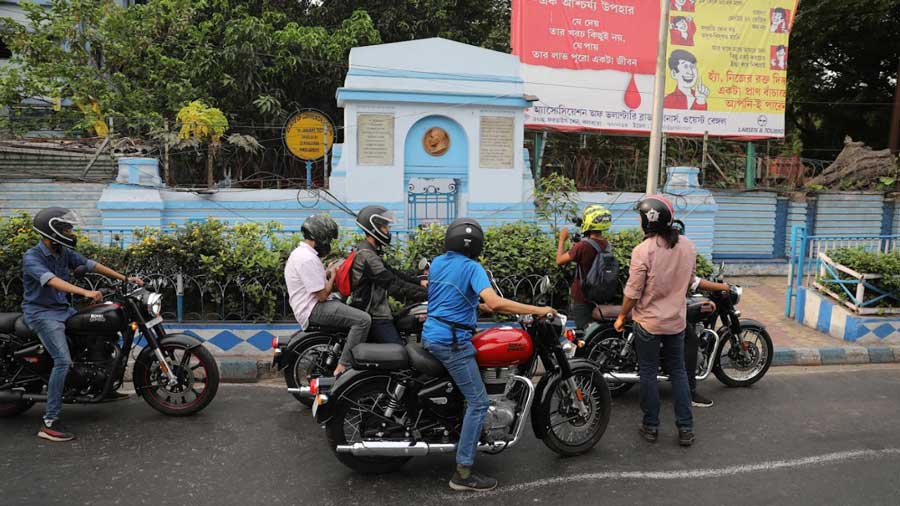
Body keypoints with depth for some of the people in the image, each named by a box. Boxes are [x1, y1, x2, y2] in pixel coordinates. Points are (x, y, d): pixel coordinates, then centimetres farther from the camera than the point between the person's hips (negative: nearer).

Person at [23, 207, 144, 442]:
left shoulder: (64, 252, 4)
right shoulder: (32, 257, -19)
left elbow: (91, 265, 5)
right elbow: (52, 281, -35)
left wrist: (125, 278, -2)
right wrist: (85, 292, -49)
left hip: (63, 309, 8)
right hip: (41, 313, -8)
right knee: (63, 361, -24)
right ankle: (49, 423, -20)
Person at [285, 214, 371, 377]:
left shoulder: (301, 252, 14)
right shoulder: (308, 259, -21)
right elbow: (322, 295, -21)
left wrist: (329, 271, 11)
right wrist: (333, 275, -6)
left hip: (310, 305, 11)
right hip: (314, 310, -11)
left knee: (358, 310, 21)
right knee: (363, 320, -22)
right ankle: (343, 367, -19)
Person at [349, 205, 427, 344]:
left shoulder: (369, 251, 14)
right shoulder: (367, 256, -20)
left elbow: (391, 272, 15)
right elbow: (394, 285, -25)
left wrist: (419, 282, 6)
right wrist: (426, 293, -25)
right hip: (376, 317, -11)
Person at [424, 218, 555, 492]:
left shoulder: (437, 262, 10)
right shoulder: (472, 267, -13)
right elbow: (494, 303, -27)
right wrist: (538, 310, -22)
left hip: (430, 335, 9)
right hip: (453, 342, -9)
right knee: (478, 402, -5)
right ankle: (463, 473, -5)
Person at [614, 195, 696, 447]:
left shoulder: (643, 250, -22)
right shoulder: (688, 246, -4)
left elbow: (633, 292, -17)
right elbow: (689, 282, 9)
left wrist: (621, 317, -1)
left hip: (648, 322, -5)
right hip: (677, 320, 5)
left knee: (648, 374, 9)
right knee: (678, 371, 16)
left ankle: (651, 426, 20)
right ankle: (685, 428, 19)